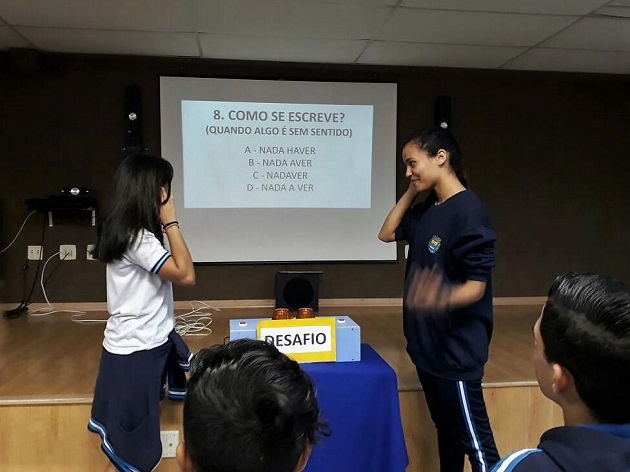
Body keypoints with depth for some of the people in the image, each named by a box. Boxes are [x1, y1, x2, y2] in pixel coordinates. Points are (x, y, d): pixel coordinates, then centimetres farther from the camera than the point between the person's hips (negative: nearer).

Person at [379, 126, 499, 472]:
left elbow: (477, 286, -20)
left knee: (474, 440, 1)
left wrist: (442, 299, -40)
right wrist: (411, 192, 5)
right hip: (426, 343, 8)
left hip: (457, 347, -8)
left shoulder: (468, 211, -19)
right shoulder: (426, 209, 7)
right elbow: (387, 234, 13)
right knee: (446, 430, 21)